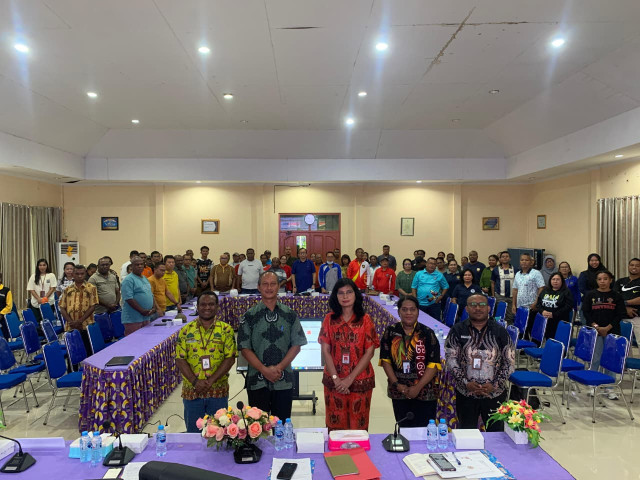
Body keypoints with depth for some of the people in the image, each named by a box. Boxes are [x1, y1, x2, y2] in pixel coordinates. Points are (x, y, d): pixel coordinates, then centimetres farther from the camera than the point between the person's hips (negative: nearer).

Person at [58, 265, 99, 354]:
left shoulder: (91, 288, 1)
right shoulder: (68, 290, 10)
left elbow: (92, 307, -5)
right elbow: (62, 308, 7)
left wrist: (80, 321, -13)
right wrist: (70, 321, -8)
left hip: (86, 326, -3)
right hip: (70, 327, 3)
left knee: (88, 351, 1)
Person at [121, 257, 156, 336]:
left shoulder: (145, 279, 17)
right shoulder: (129, 280, -10)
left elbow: (151, 295, 22)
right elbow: (129, 299, -18)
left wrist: (154, 307, 4)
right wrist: (142, 311, -18)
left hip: (146, 317, 8)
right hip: (133, 319, -8)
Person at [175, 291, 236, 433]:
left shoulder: (225, 329, -2)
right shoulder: (186, 331, 2)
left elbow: (230, 358, -7)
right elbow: (180, 360, -2)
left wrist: (211, 381, -16)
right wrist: (195, 382, -15)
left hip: (218, 391, -1)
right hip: (191, 391, 1)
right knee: (193, 433, 13)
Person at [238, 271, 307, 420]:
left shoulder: (290, 315, 4)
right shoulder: (249, 316, 0)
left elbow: (297, 345, 2)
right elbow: (245, 348, -3)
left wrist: (279, 367, -10)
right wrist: (264, 370, -13)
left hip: (284, 381, 1)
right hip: (257, 381, -1)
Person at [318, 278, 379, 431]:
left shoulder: (365, 320, -2)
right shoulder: (329, 319, 2)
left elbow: (369, 352, -5)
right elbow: (325, 351, 0)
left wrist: (350, 379, -10)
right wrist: (336, 378, -10)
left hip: (360, 382, -1)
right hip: (334, 382, 1)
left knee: (358, 425, 7)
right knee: (335, 424, 8)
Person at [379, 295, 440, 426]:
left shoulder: (427, 333, -3)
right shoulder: (391, 332, 1)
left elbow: (434, 364, -7)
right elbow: (385, 360, 1)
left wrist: (418, 387, -13)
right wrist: (397, 384, -8)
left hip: (424, 392, -2)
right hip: (398, 393, 2)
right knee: (403, 429, 12)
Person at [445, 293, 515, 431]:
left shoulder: (500, 331, -2)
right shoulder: (457, 330, -2)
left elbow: (510, 361, 0)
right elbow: (450, 360, -4)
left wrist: (495, 385, -10)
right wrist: (465, 383, -12)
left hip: (495, 394, 0)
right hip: (465, 394, 0)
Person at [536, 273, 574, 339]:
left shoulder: (566, 292, 1)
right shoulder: (545, 291, 16)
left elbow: (568, 307, -10)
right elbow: (538, 303, 13)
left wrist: (554, 315, -16)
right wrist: (542, 311, -8)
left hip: (559, 324, -4)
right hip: (545, 322, 4)